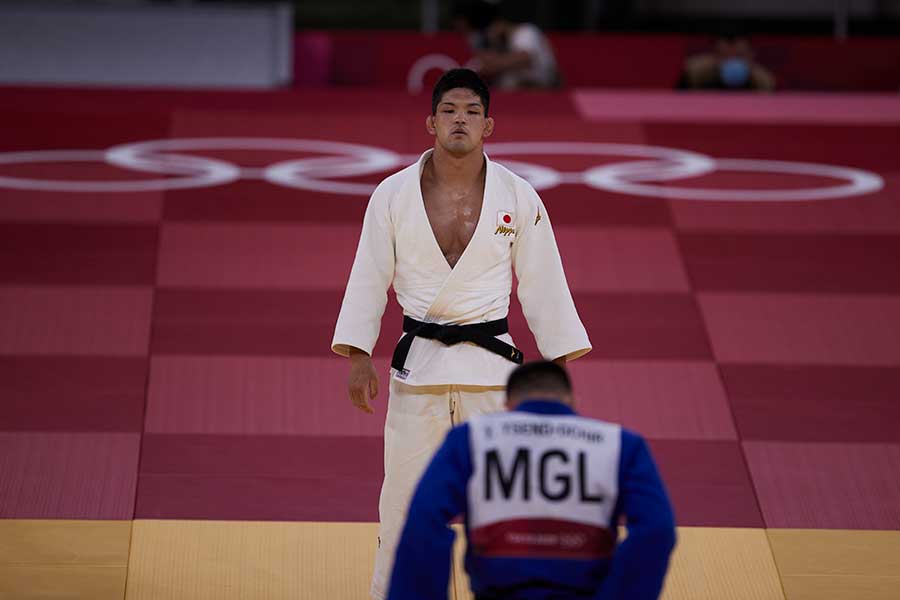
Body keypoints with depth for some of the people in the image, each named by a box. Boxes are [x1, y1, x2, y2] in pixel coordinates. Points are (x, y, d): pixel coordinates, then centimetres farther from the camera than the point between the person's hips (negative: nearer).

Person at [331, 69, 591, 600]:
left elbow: (543, 282, 4)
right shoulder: (394, 195, -2)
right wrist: (358, 356, -4)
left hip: (491, 364, 0)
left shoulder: (518, 197, -1)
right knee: (405, 496, 5)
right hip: (418, 364, 0)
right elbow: (369, 277, 3)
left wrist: (559, 364, 3)